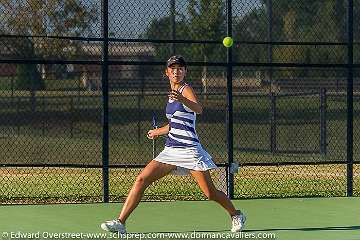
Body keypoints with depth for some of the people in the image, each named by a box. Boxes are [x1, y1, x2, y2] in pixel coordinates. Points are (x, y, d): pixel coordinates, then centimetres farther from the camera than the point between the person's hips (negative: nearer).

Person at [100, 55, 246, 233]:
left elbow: (198, 109, -30)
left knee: (210, 193, -5)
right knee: (141, 180, -7)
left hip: (189, 150, -7)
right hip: (170, 150, 7)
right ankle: (120, 222, -8)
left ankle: (236, 215, 21)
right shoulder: (173, 93, 16)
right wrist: (158, 132, 41)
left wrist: (182, 99, -48)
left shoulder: (186, 90, -6)